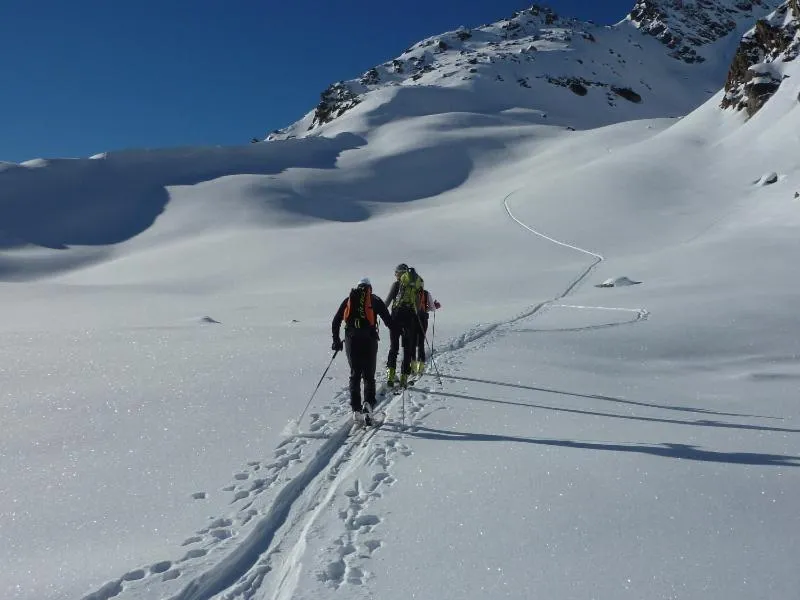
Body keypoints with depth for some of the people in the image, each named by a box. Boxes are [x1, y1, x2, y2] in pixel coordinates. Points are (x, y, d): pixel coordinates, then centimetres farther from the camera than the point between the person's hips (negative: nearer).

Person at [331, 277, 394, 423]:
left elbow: (336, 321, 13)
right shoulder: (374, 300, 9)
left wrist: (336, 340, 20)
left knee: (355, 374, 13)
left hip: (351, 340, 2)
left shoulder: (349, 299, 15)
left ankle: (356, 408, 10)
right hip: (369, 340, -2)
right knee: (369, 375, 6)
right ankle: (368, 402, -15)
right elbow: (388, 320, 2)